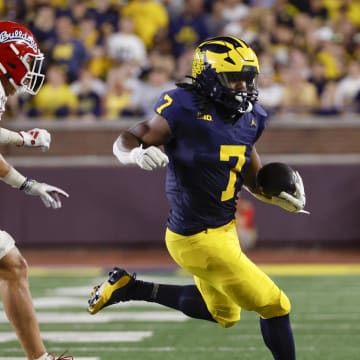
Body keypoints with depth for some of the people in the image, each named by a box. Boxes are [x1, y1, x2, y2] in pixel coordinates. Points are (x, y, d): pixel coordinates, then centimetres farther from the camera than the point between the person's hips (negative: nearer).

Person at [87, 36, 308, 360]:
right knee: (274, 306, -3)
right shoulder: (186, 109, -20)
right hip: (198, 239, -9)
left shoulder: (248, 118, 2)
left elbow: (253, 178, 14)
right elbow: (124, 141, -15)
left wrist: (280, 197, -4)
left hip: (224, 229, 9)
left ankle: (129, 288, 31)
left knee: (223, 314, 29)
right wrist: (138, 154, -37)